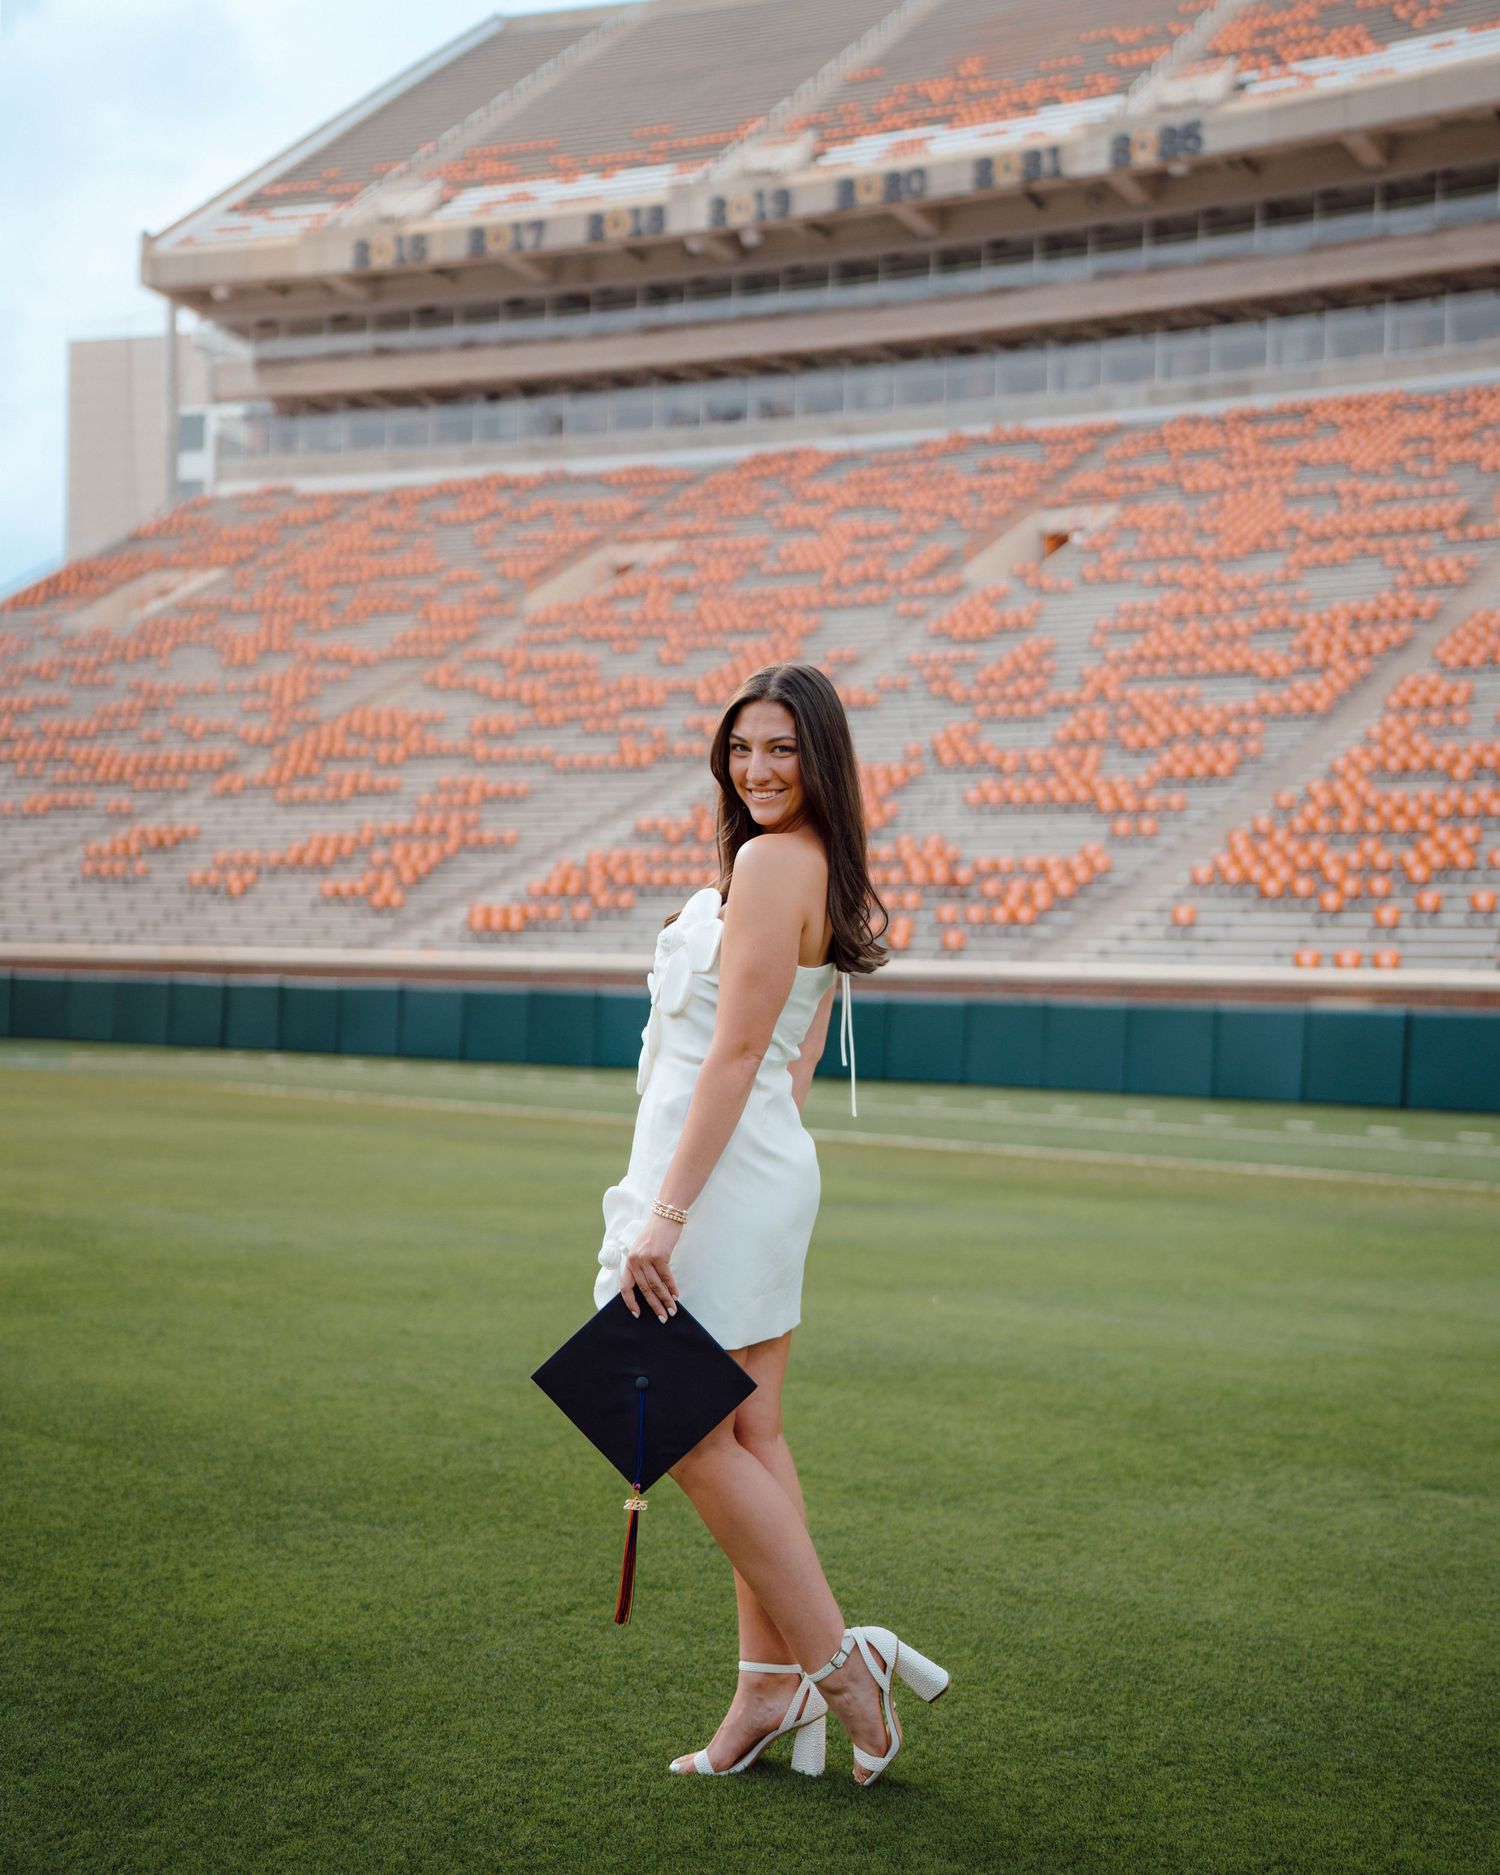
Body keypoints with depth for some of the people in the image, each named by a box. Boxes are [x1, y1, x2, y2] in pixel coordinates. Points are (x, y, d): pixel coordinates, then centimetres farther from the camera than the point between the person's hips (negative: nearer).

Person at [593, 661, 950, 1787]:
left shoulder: (769, 860, -15)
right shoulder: (828, 871, 14)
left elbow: (735, 1055, -21)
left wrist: (665, 1214, -21)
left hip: (720, 1175, -10)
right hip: (773, 1170, 10)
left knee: (697, 1439, -2)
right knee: (751, 1437, 11)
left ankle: (836, 1657, 3)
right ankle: (772, 1692, 17)